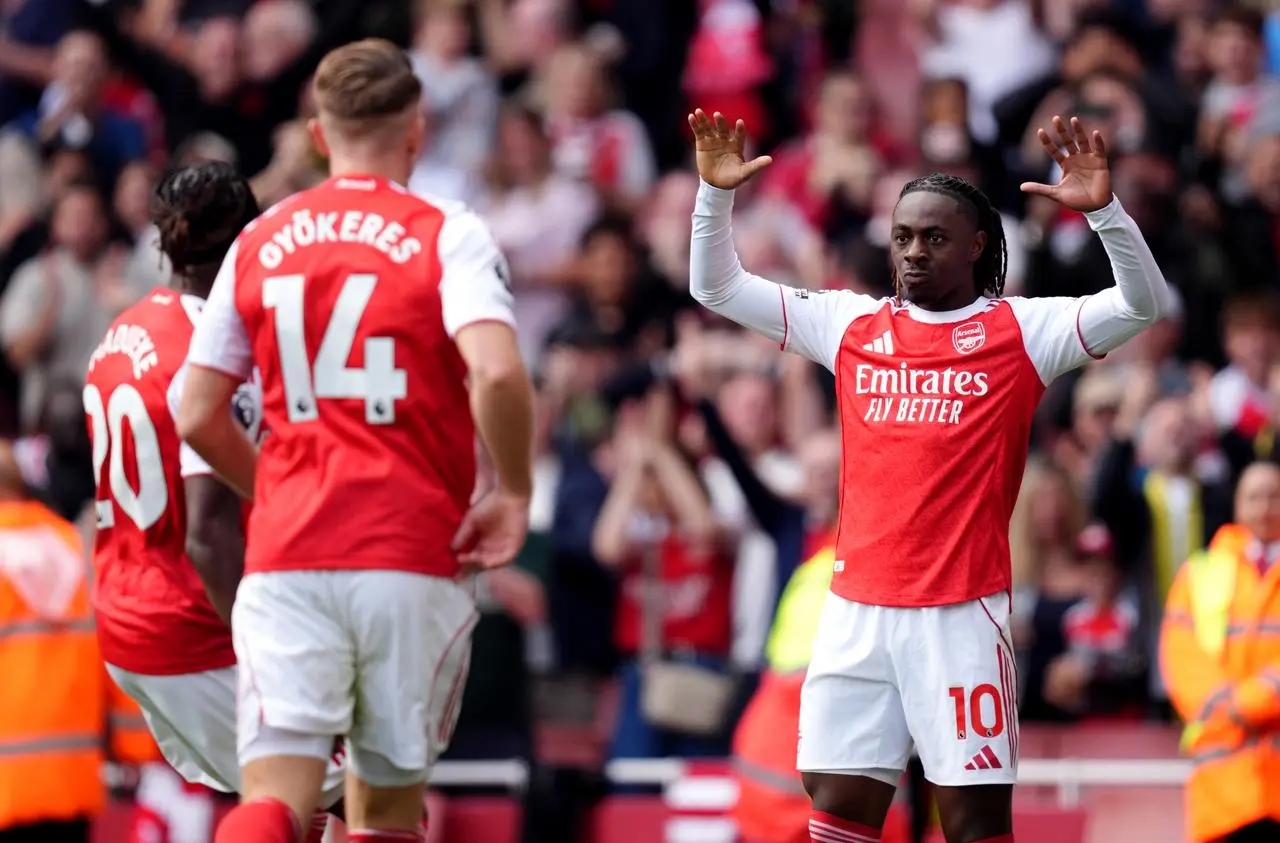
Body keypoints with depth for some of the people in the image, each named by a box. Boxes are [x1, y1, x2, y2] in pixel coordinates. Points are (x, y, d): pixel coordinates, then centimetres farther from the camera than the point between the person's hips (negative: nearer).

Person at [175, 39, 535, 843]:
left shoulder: (260, 242, 10)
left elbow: (198, 418, 11)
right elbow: (497, 370, -19)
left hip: (285, 563, 2)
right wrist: (514, 492, -4)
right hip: (412, 560, -2)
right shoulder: (447, 236, -1)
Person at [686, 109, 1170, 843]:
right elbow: (719, 289, 14)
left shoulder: (1022, 330, 1)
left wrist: (1103, 210, -24)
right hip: (856, 609, 4)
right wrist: (717, 196, -1)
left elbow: (1143, 307, -10)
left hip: (961, 611, -4)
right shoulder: (851, 323, 11)